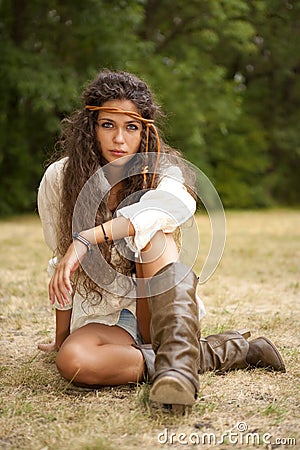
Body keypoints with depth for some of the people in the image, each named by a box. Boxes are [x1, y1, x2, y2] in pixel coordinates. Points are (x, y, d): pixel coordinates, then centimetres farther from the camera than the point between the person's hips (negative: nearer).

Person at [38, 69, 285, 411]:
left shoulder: (161, 171, -6)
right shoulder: (59, 179, -3)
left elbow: (178, 203, -34)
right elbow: (63, 263, 8)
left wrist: (86, 238, -43)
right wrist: (61, 339, 13)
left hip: (159, 307, -1)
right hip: (103, 316, 1)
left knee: (151, 234, -29)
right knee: (73, 361, -34)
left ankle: (177, 362, -43)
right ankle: (235, 351, -27)